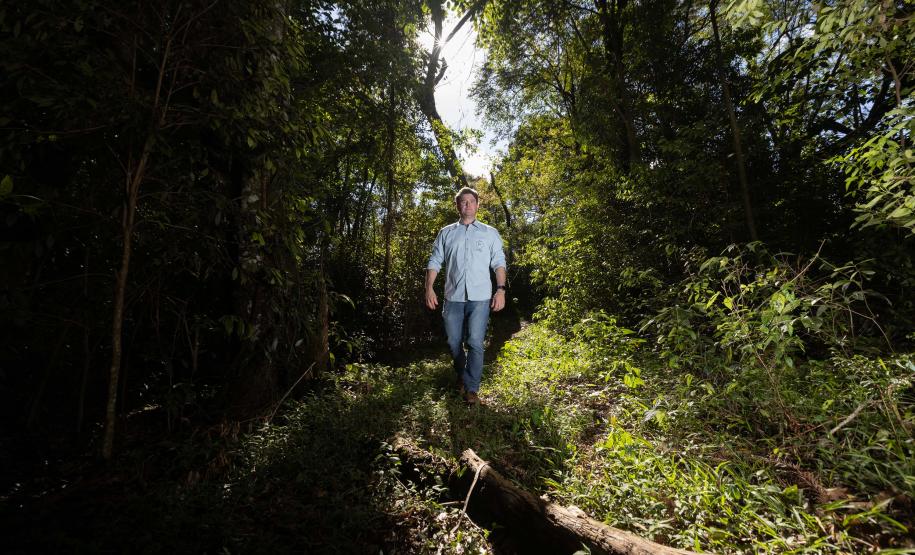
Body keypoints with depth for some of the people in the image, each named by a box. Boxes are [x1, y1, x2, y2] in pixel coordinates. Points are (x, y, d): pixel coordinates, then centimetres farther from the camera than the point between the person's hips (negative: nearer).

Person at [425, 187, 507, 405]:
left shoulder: (490, 233, 9)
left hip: (480, 298, -2)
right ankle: (461, 377, 34)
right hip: (453, 297, 2)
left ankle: (471, 389, 6)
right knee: (454, 342, 10)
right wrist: (429, 288, -3)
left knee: (475, 344, -5)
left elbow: (499, 263, 6)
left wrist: (501, 289, -5)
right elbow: (434, 262, 8)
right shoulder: (446, 233, 12)